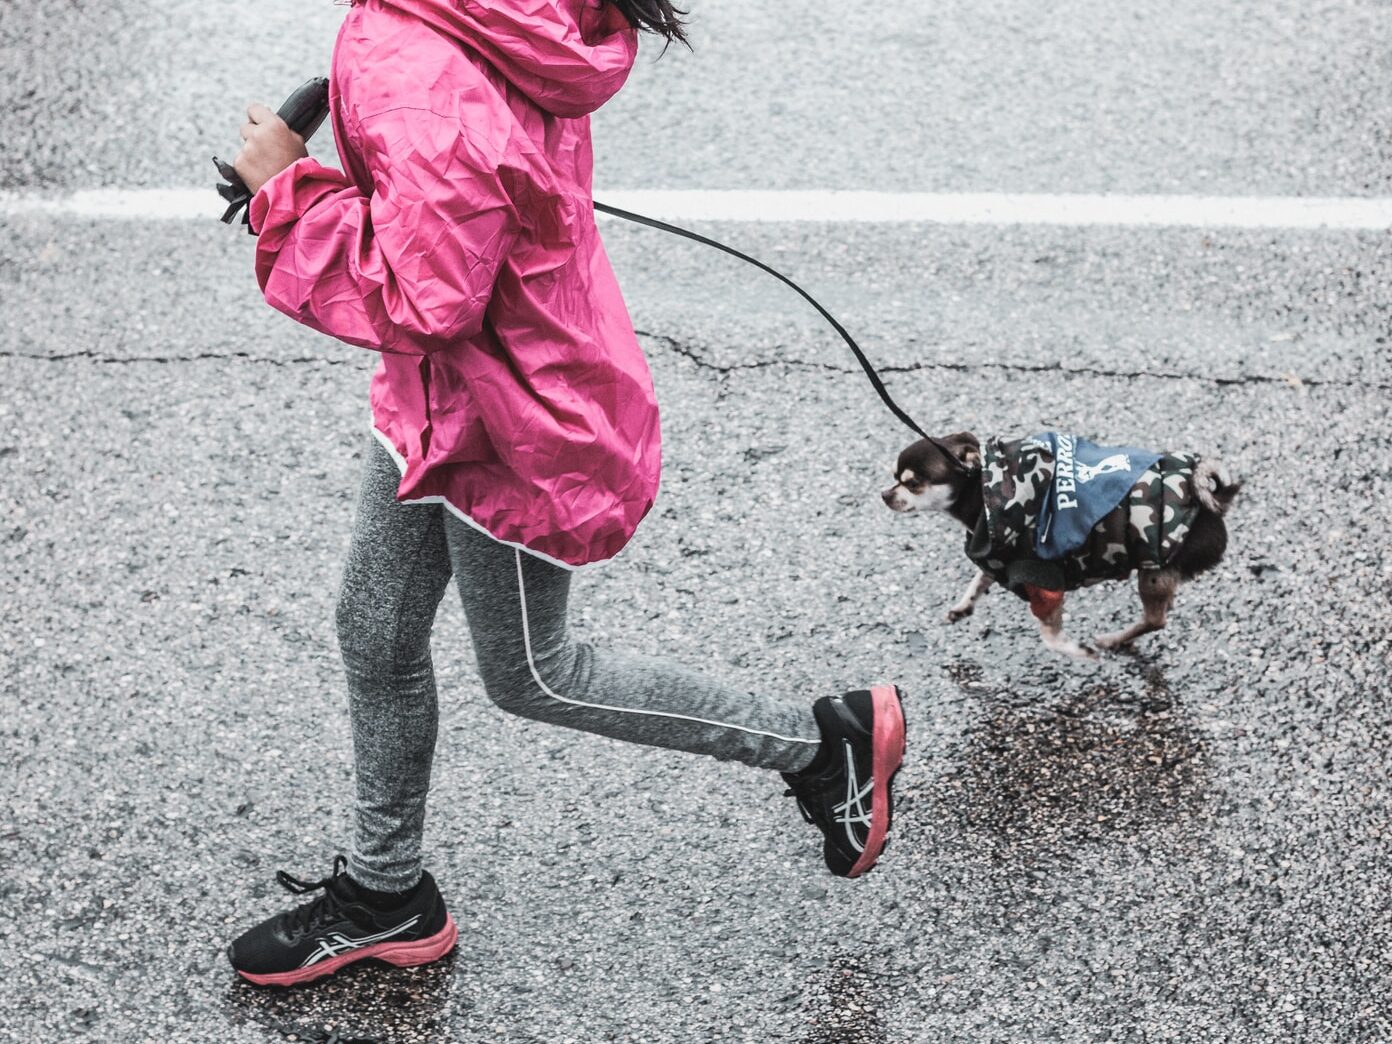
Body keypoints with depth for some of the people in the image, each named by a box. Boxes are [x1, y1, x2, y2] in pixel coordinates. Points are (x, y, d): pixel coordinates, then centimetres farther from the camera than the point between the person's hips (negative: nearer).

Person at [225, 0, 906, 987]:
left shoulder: (423, 80, -35)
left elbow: (425, 301, -33)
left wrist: (287, 189, -24)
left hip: (508, 432, -10)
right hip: (432, 398, 10)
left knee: (529, 674, 11)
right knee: (376, 637, 20)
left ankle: (826, 739, 24)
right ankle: (386, 894, 40)